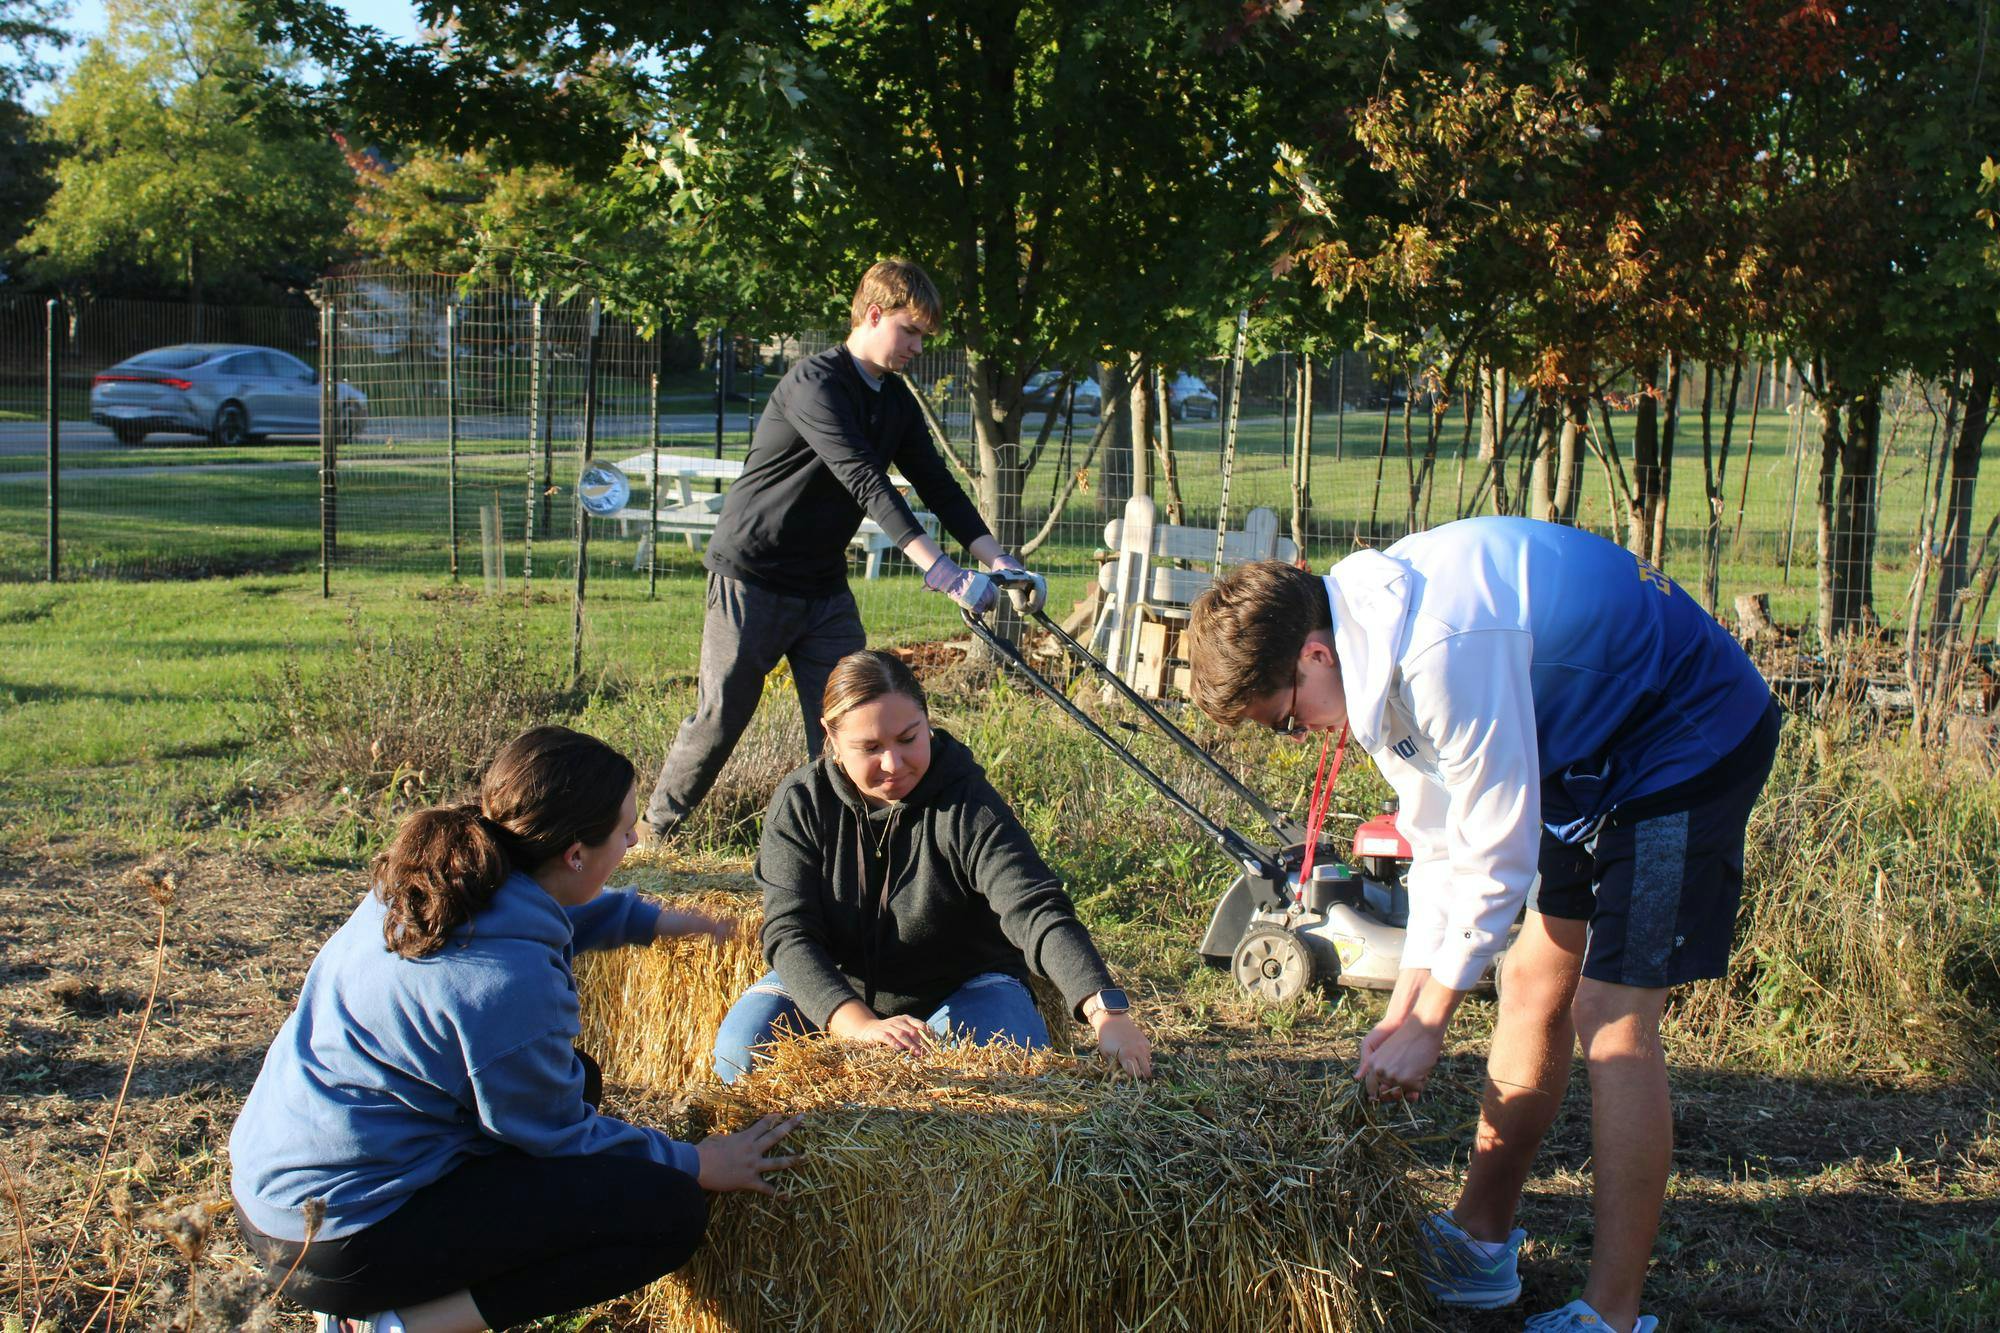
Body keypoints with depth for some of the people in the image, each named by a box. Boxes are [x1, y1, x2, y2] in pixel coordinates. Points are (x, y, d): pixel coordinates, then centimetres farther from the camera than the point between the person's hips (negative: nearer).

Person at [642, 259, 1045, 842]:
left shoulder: (896, 400, 6)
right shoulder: (815, 383, -21)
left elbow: (937, 484, 4)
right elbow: (865, 482, -31)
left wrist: (999, 559, -10)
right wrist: (940, 570, -39)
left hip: (825, 587, 7)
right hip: (753, 578, -7)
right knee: (720, 717, 1)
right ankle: (654, 829, 21)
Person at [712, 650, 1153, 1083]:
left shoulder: (967, 806, -20)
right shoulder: (799, 805, -14)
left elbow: (1035, 909, -32)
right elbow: (790, 933, -22)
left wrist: (1106, 1012, -49)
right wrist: (860, 1026, -41)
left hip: (961, 988, -1)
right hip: (833, 985, 2)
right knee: (741, 1049, -25)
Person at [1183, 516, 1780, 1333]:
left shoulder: (1446, 651, -33)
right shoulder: (1378, 649, -3)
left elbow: (1497, 852, -25)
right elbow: (1440, 840, 4)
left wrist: (1426, 1023, -16)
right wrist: (1404, 1006, 3)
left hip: (1688, 738, -9)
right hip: (1596, 749, 9)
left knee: (1611, 1015, -11)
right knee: (1536, 983, 11)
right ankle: (1480, 1242, 22)